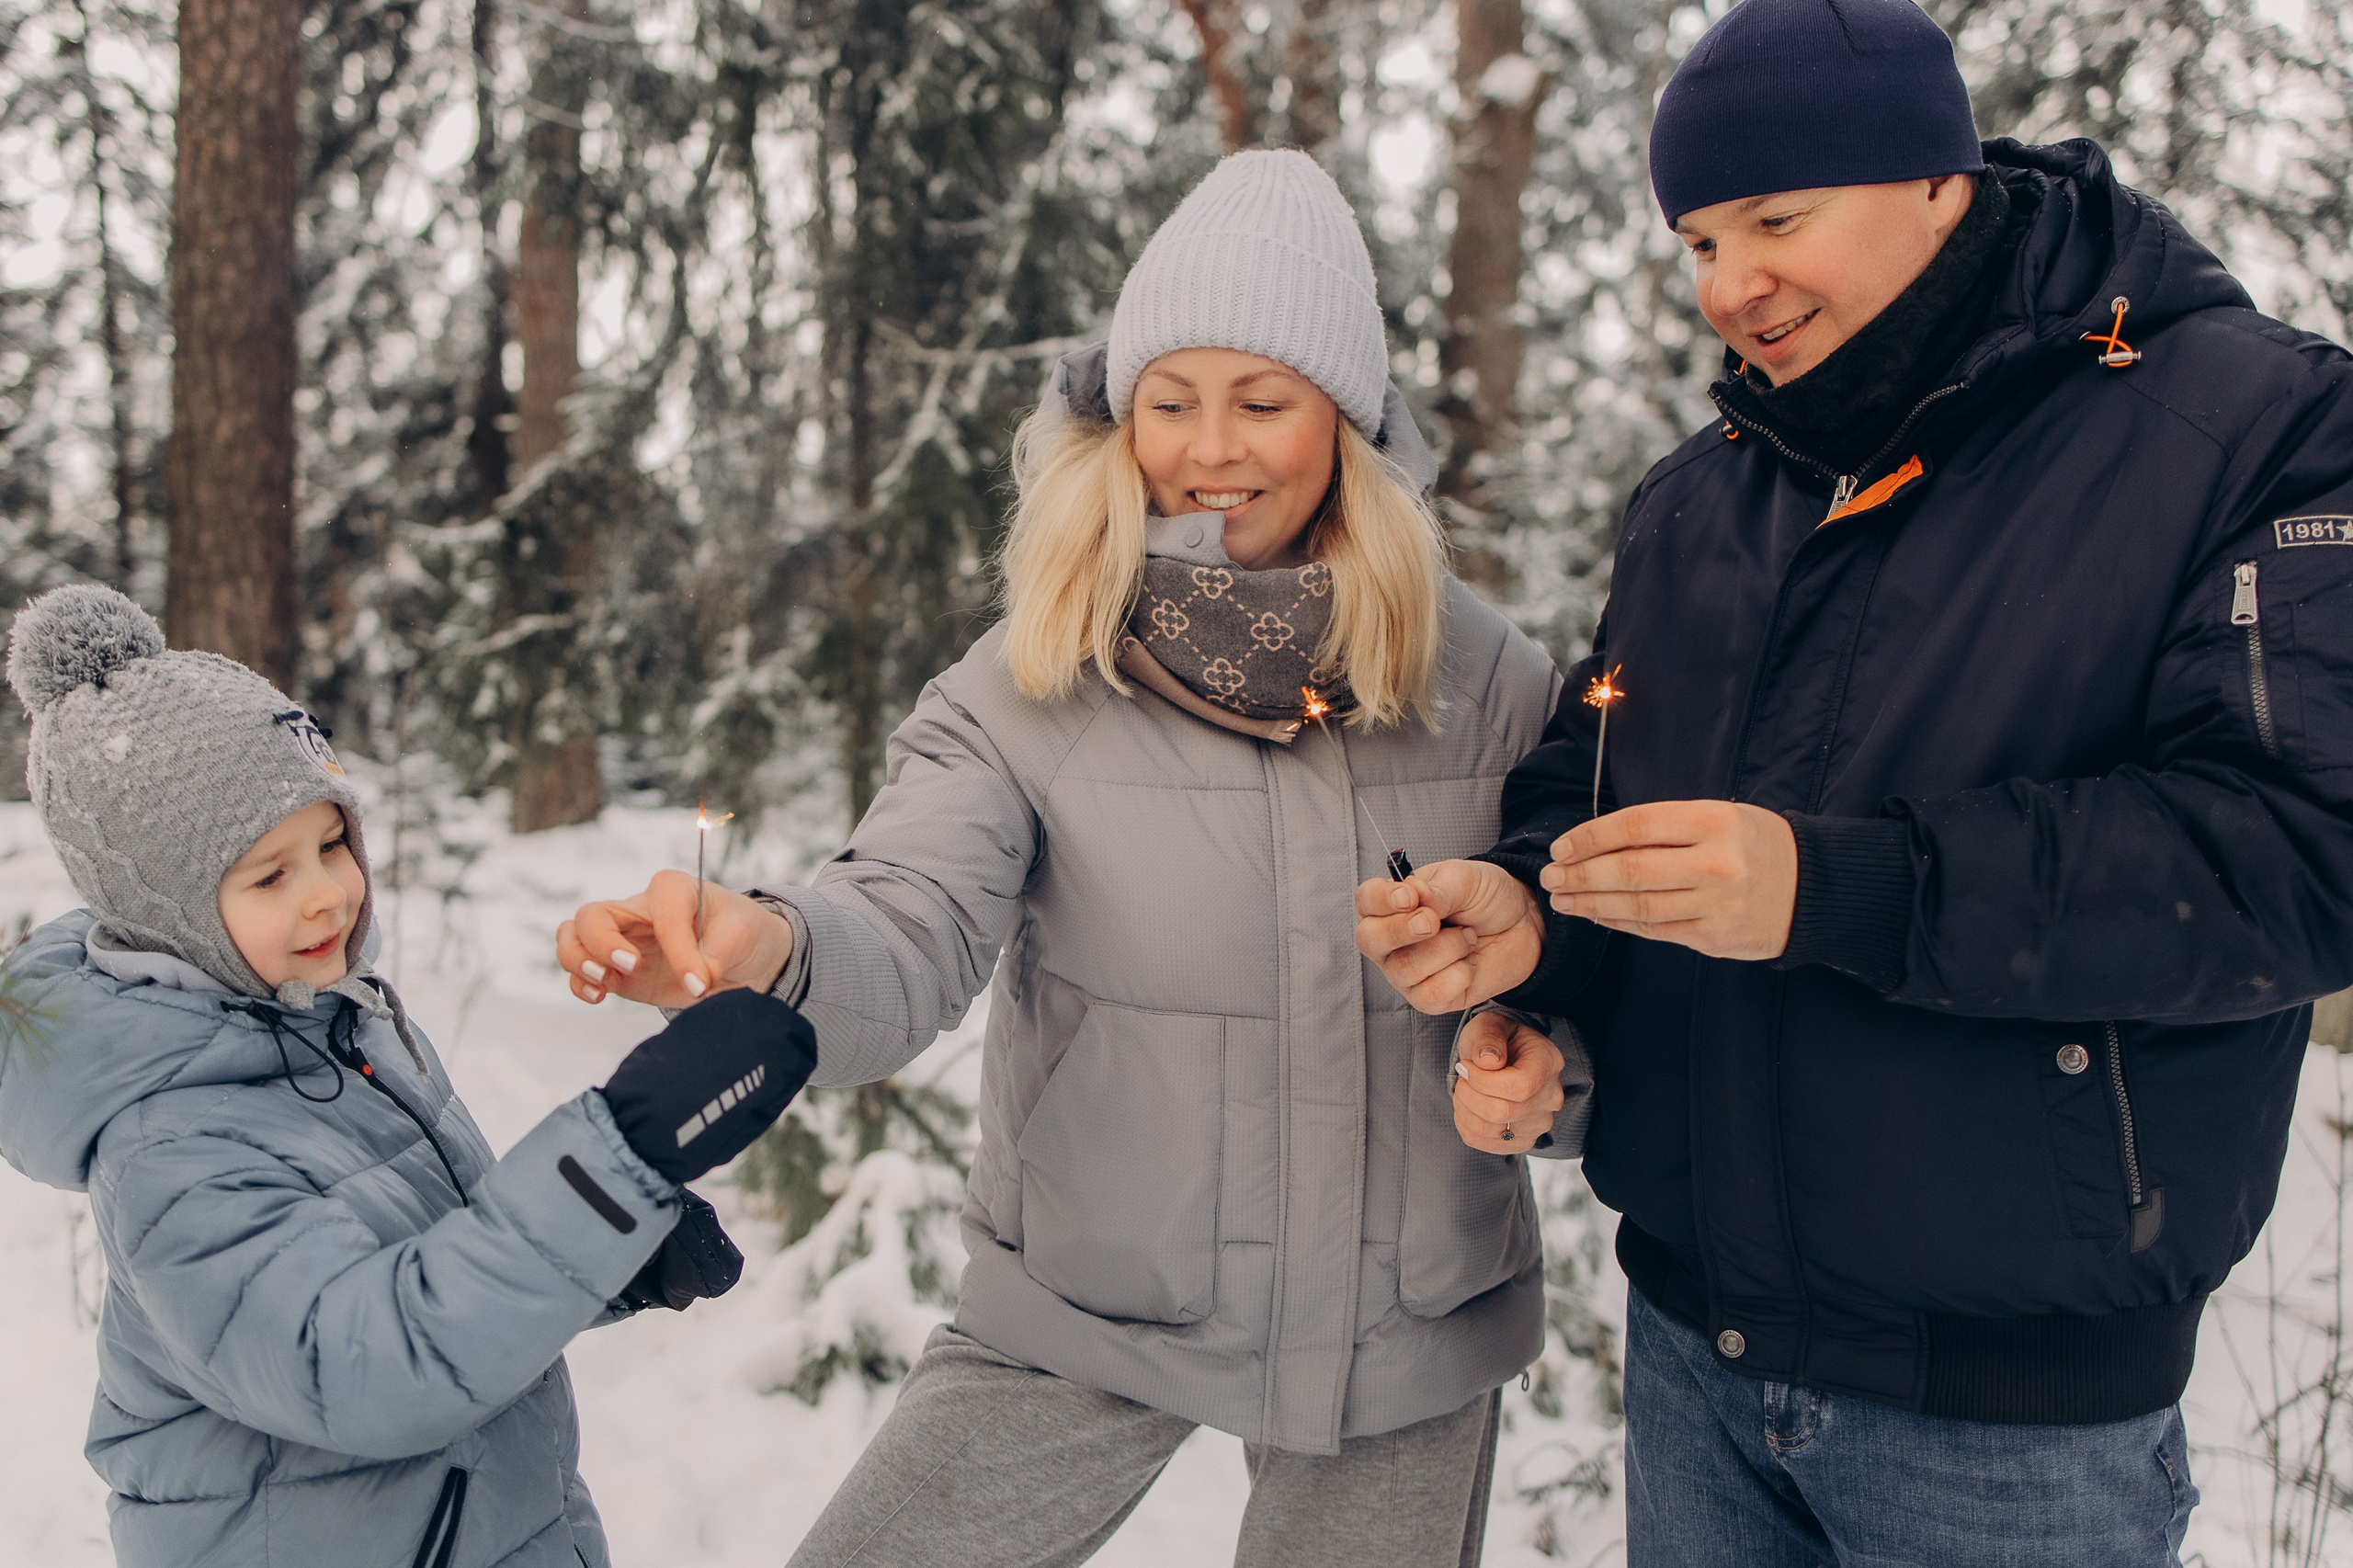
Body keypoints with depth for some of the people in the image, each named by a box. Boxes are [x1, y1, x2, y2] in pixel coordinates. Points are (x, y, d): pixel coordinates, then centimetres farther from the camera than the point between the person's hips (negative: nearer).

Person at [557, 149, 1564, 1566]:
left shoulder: (1487, 679, -6)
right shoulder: (1034, 682, -11)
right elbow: (906, 946, -24)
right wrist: (762, 949, -45)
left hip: (1407, 1332, 2)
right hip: (1086, 1311, -1)